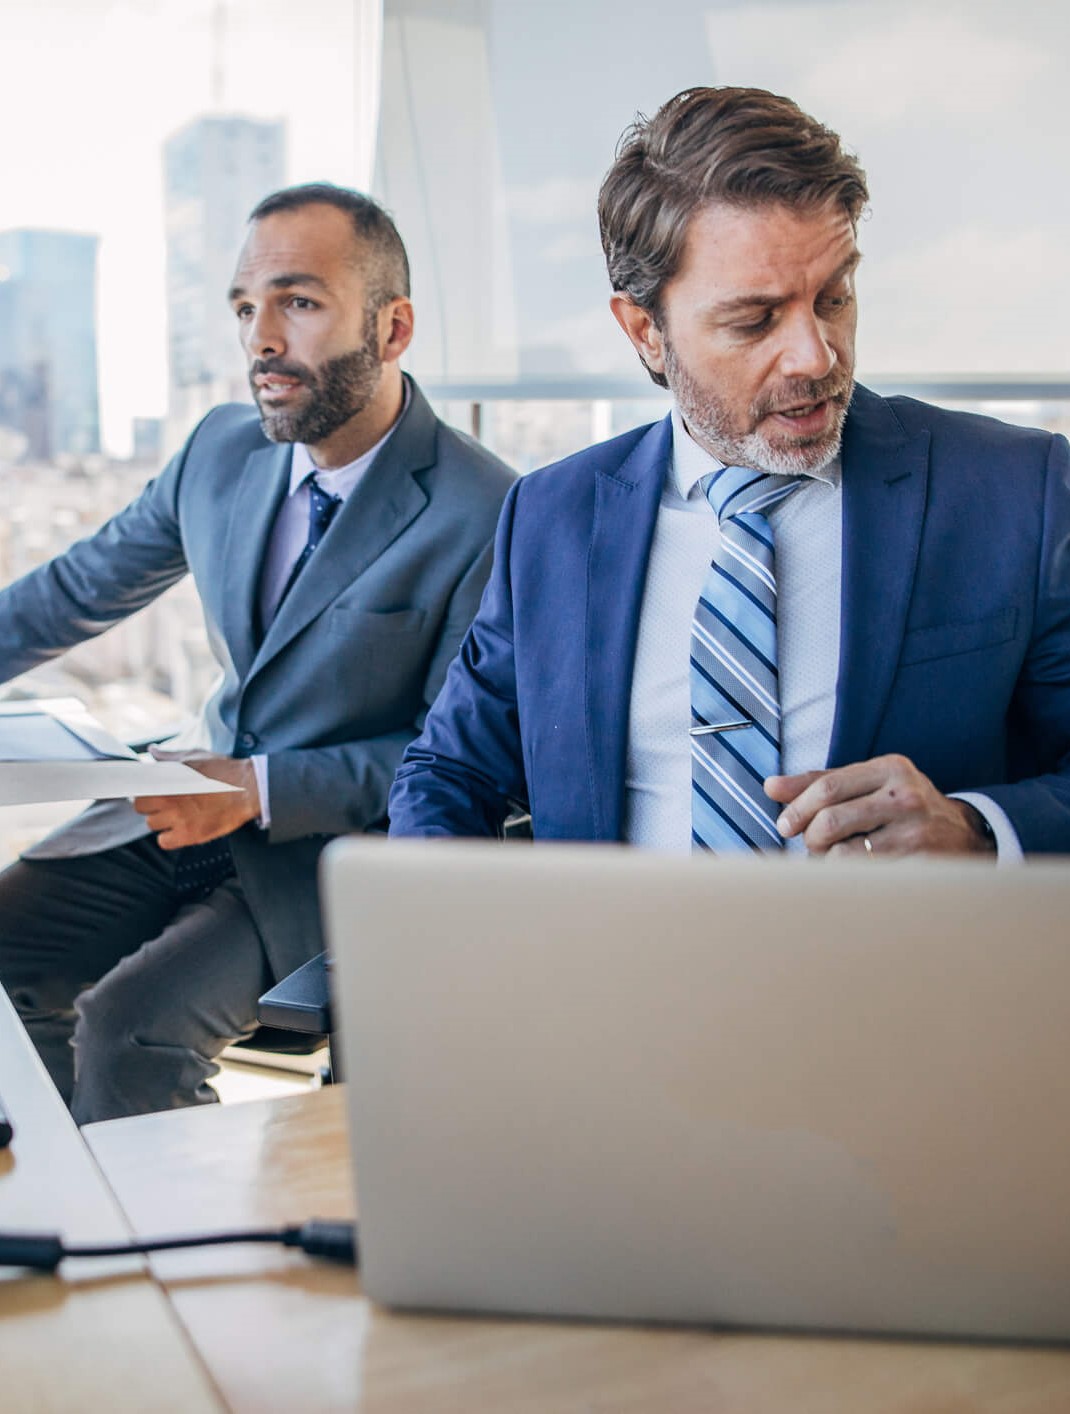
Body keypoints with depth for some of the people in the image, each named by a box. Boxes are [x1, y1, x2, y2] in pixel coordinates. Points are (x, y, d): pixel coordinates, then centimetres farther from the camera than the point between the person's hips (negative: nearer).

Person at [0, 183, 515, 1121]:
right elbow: (84, 586, 14)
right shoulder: (222, 451, 3)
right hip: (200, 798, 7)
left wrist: (263, 790, -21)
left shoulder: (488, 517, -17)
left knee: (130, 1023, -25)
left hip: (342, 842, -6)